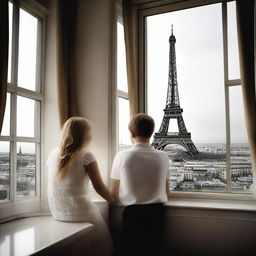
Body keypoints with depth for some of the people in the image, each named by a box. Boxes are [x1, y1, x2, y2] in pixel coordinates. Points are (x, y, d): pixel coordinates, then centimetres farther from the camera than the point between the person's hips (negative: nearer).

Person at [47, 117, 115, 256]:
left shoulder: (53, 154, 1)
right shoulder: (86, 156, -14)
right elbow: (99, 187, -10)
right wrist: (113, 200, 7)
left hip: (57, 213, 6)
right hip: (79, 214, -5)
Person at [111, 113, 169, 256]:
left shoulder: (122, 157, -11)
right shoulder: (163, 157, -6)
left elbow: (114, 194, -1)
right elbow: (166, 191, 5)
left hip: (132, 213, -1)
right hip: (157, 212, 2)